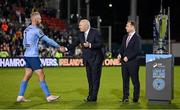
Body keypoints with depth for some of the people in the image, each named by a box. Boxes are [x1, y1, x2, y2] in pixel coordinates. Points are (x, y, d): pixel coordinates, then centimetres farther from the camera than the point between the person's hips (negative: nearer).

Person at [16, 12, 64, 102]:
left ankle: (20, 96, 12)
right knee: (41, 76, -4)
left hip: (27, 55, 8)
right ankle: (48, 96, -1)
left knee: (27, 76, 11)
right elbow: (47, 40, -10)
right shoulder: (36, 30, -12)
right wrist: (59, 47, -3)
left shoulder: (26, 30, 12)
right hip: (33, 56, -8)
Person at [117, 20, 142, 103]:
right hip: (124, 62, 7)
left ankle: (135, 98, 8)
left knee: (135, 81, 1)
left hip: (133, 62, -7)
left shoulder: (137, 37, -8)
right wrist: (120, 54, -3)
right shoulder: (125, 37, 15)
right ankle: (125, 97, 14)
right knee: (125, 80, 8)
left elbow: (137, 50, -14)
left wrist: (128, 57, -16)